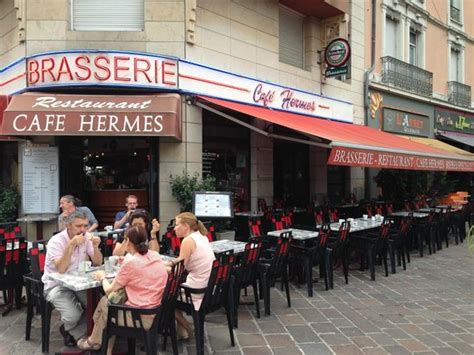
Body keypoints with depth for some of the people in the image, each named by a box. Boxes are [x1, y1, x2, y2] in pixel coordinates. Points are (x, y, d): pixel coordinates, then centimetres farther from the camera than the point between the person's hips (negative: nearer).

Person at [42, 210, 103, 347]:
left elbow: (97, 263, -3)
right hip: (56, 285, -5)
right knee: (73, 316, -26)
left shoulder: (86, 237, -4)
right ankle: (67, 329, 12)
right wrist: (71, 245, -37)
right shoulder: (56, 241, -20)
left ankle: (72, 333, 9)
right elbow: (61, 270, -31)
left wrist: (95, 247, -21)